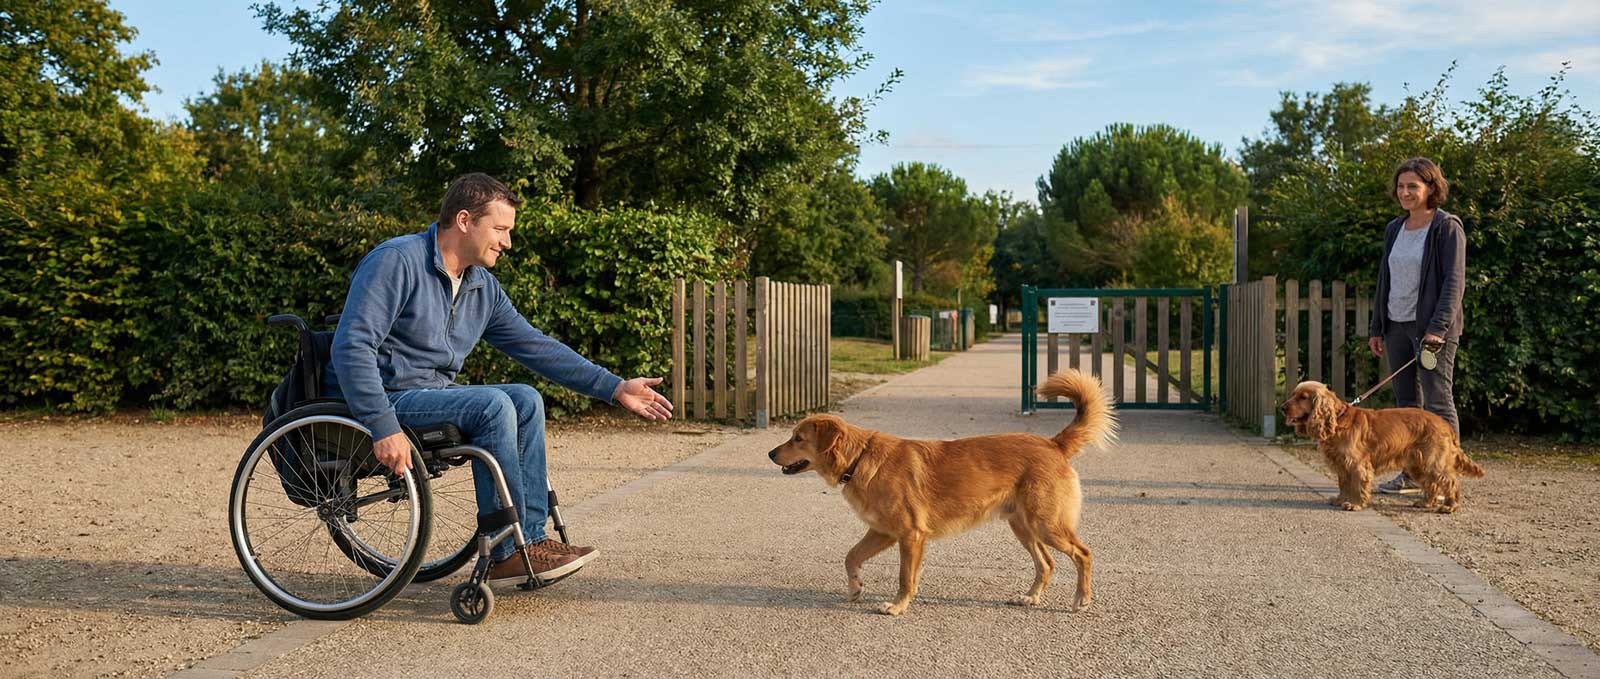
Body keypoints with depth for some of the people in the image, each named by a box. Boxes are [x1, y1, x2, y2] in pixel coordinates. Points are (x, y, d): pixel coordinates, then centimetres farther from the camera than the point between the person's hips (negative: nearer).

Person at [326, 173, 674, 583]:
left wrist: (614, 388, 7)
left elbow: (535, 346, 13)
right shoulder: (398, 261, -16)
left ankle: (530, 538, -8)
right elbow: (351, 347, -24)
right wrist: (383, 428, -33)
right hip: (383, 398, -8)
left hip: (432, 394, 8)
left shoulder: (483, 287, 10)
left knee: (526, 400, -9)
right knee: (491, 405, -27)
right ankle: (505, 553, -19)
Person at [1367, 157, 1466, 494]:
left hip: (1432, 328, -7)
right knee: (1406, 403, 9)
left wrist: (1438, 328, -21)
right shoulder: (1394, 229, 14)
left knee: (1437, 403, -6)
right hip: (1397, 327, 7)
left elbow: (1454, 281, -12)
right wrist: (1377, 328, 14)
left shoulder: (1447, 227, -6)